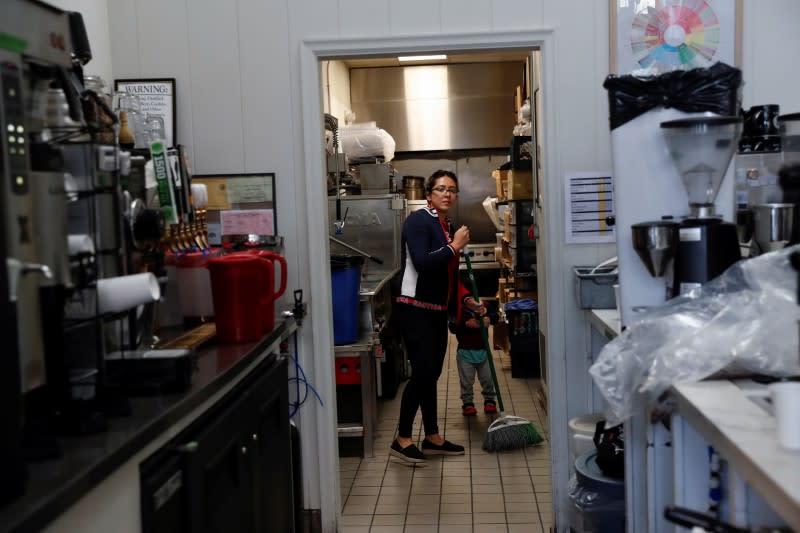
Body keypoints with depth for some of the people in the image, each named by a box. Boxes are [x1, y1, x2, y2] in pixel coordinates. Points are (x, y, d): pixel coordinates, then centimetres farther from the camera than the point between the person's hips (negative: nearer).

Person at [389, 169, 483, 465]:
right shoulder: (418, 221, -11)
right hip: (414, 308, -8)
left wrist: (466, 299, 14)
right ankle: (402, 440, 2)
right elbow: (422, 263, -23)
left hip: (438, 310, 8)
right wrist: (455, 246, -15)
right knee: (423, 371, -10)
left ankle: (432, 437, 22)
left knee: (432, 373, 12)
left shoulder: (448, 227, 14)